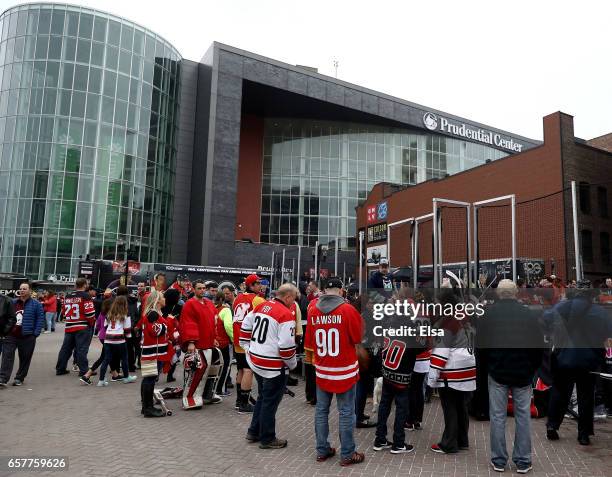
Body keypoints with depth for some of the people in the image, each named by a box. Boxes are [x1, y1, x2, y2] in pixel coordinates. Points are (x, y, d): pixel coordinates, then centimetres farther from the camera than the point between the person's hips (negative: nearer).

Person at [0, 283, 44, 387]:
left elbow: (40, 319, -4)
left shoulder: (36, 304, 0)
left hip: (27, 337, -3)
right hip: (11, 336, 3)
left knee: (25, 359, 5)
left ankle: (19, 378, 18)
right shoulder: (13, 303, 12)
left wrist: (35, 333, -11)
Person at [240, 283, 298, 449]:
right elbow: (286, 345, -22)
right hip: (274, 366, -8)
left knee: (262, 397, 24)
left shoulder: (261, 306, 5)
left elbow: (245, 326, 12)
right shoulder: (286, 314, -19)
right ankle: (267, 439, 20)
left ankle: (254, 432, 34)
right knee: (270, 402, 7)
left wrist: (247, 347, 17)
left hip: (255, 360, 8)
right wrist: (292, 364, -6)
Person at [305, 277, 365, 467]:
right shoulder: (348, 310, -15)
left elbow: (309, 343, 4)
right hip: (345, 369, -4)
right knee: (346, 413, 7)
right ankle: (347, 454, 16)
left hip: (322, 370, 4)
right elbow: (358, 340, -5)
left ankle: (322, 450, 25)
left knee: (321, 410, 15)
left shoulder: (313, 311, -5)